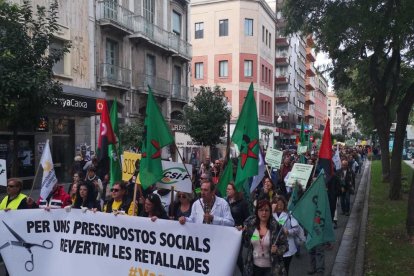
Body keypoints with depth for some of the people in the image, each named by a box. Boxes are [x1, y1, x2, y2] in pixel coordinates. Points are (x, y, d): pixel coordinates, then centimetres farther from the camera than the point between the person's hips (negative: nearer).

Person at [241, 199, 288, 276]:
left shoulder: (276, 226, -13)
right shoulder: (250, 224, -5)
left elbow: (285, 246, -5)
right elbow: (246, 244, 4)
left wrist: (277, 250, -23)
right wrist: (242, 233, -11)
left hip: (271, 268, -2)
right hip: (253, 266, 3)